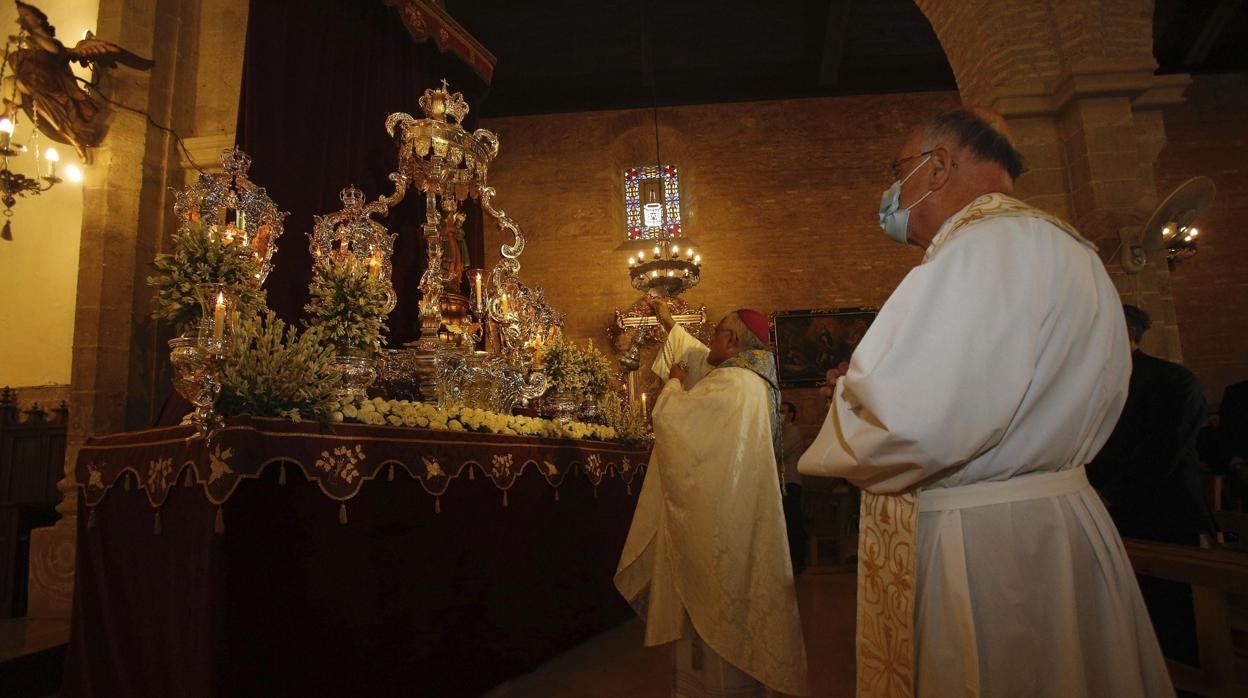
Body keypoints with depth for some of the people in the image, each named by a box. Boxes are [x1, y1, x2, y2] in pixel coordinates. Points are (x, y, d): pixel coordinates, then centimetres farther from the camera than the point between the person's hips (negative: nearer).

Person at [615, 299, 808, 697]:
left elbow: (668, 417, -21)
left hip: (718, 511, -10)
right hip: (739, 508, 10)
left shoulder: (728, 384, -22)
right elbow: (701, 357, 23)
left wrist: (675, 382, -1)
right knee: (735, 590, 19)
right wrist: (668, 322, 31)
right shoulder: (751, 377, 7)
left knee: (714, 594, 3)